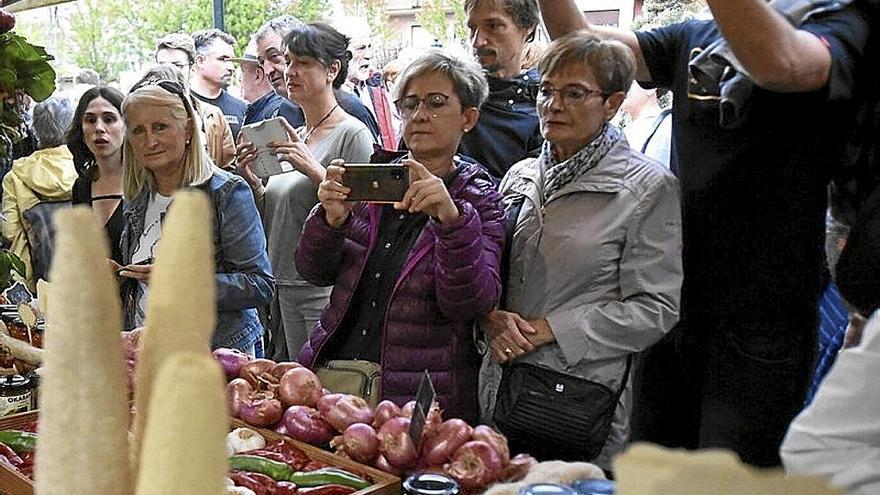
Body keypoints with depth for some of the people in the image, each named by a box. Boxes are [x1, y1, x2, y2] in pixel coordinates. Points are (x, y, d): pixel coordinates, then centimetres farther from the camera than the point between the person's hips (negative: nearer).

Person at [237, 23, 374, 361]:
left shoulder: (353, 134, -8)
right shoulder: (292, 136, 15)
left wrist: (313, 170, -21)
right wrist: (252, 181, 3)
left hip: (321, 292, -8)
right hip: (280, 288, 8)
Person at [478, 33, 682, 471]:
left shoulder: (648, 187, -7)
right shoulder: (521, 176, 10)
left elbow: (656, 308, -11)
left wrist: (550, 329, -15)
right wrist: (493, 318, -6)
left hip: (583, 401, -5)